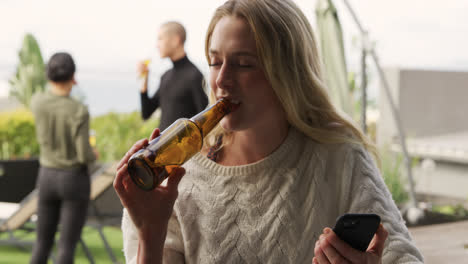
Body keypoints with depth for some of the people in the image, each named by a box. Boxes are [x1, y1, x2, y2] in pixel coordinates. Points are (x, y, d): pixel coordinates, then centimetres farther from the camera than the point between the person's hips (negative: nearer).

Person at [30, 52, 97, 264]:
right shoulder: (80, 112, -21)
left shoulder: (36, 101, -7)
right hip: (75, 181, -4)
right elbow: (84, 155, -20)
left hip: (48, 178, 5)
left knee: (43, 245, 16)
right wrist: (92, 155, 2)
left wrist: (64, 85, 14)